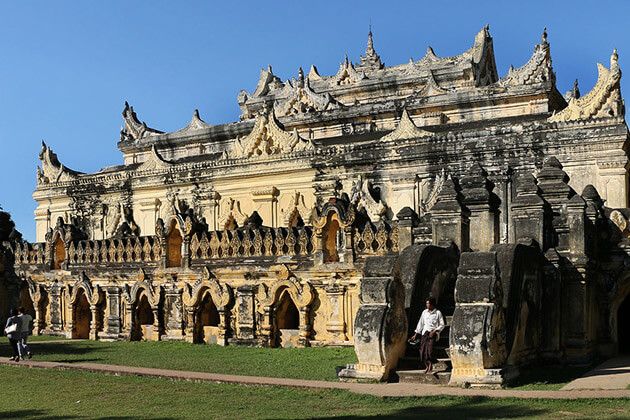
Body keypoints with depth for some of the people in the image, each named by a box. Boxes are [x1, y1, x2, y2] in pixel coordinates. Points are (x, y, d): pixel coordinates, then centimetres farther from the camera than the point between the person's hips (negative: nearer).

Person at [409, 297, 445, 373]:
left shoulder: (438, 313, 2)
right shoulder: (424, 312, 13)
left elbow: (442, 325, 3)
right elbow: (420, 323, 16)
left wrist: (434, 331, -11)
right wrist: (416, 334, 11)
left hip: (434, 333, -4)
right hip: (425, 332, 4)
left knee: (430, 349, -20)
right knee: (423, 349, -9)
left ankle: (431, 365, -1)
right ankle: (427, 366, 6)